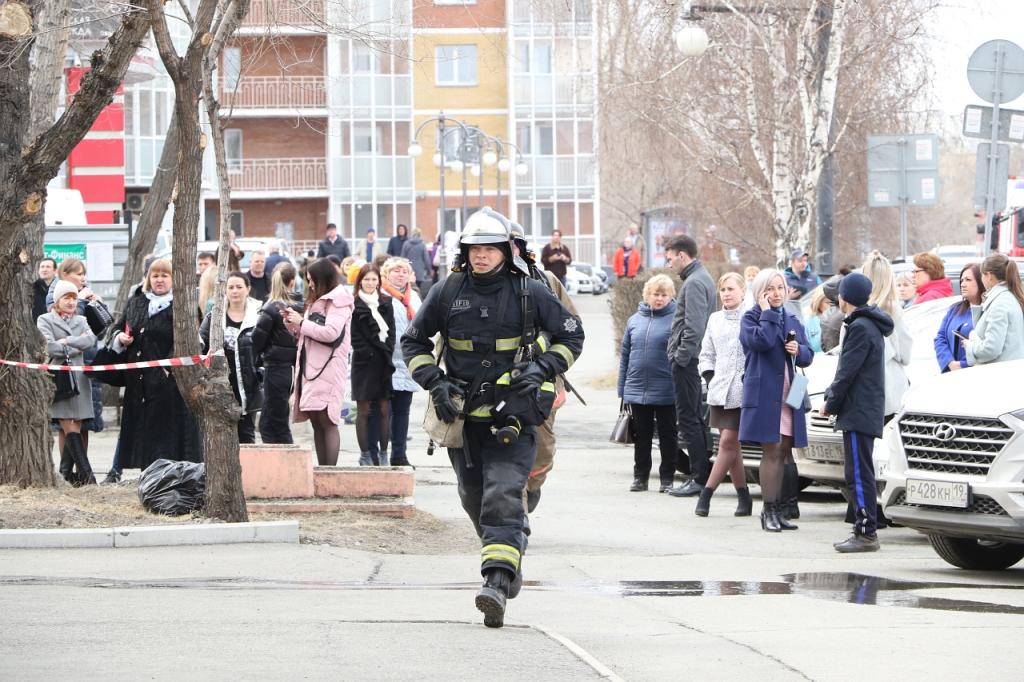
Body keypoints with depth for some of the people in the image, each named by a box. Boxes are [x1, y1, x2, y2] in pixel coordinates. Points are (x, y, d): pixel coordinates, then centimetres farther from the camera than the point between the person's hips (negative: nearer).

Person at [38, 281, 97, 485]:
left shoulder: (81, 321, 20)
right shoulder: (45, 320, 7)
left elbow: (91, 340, 0)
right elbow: (50, 347, -8)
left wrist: (66, 342, -9)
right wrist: (78, 345, -1)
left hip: (79, 378, 4)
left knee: (71, 427, 1)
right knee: (70, 427, -12)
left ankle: (66, 473, 5)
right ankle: (85, 473, -17)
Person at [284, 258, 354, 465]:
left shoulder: (339, 302, -3)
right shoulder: (317, 302, 24)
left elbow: (330, 333, -17)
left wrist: (302, 323, -9)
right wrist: (292, 324, 10)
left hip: (328, 370, -9)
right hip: (310, 368, 9)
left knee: (327, 422, -12)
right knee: (317, 423, 5)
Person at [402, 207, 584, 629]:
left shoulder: (529, 292, -3)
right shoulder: (448, 292, 2)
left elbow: (571, 336, 7)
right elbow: (413, 342, 13)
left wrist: (542, 369, -9)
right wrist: (434, 382, -1)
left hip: (512, 413, -4)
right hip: (462, 413, 4)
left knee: (503, 495, -17)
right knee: (474, 497, 14)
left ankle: (498, 582, -26)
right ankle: (509, 562, 37)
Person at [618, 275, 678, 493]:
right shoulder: (635, 320, 7)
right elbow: (625, 355, 11)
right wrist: (623, 389, 8)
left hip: (665, 392, -4)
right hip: (637, 390, 4)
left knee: (667, 436, 6)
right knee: (641, 436, 11)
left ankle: (667, 477, 14)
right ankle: (640, 477, 19)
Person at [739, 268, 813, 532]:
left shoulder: (792, 320, 17)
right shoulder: (751, 318, -1)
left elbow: (808, 357, 17)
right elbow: (763, 341, -21)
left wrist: (799, 350, -5)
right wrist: (768, 312, -13)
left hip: (789, 394, 6)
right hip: (764, 394, -6)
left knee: (783, 452, 7)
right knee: (772, 451, -9)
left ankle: (778, 510, 14)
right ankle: (769, 510, -7)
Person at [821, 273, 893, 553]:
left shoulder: (860, 328, -15)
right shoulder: (869, 325, 18)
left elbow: (848, 372, -17)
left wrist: (831, 403, -7)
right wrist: (832, 397, 13)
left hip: (859, 413, -10)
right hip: (868, 412, 10)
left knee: (859, 474, -10)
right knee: (859, 474, 13)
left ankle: (867, 532, -12)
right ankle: (865, 530, 16)